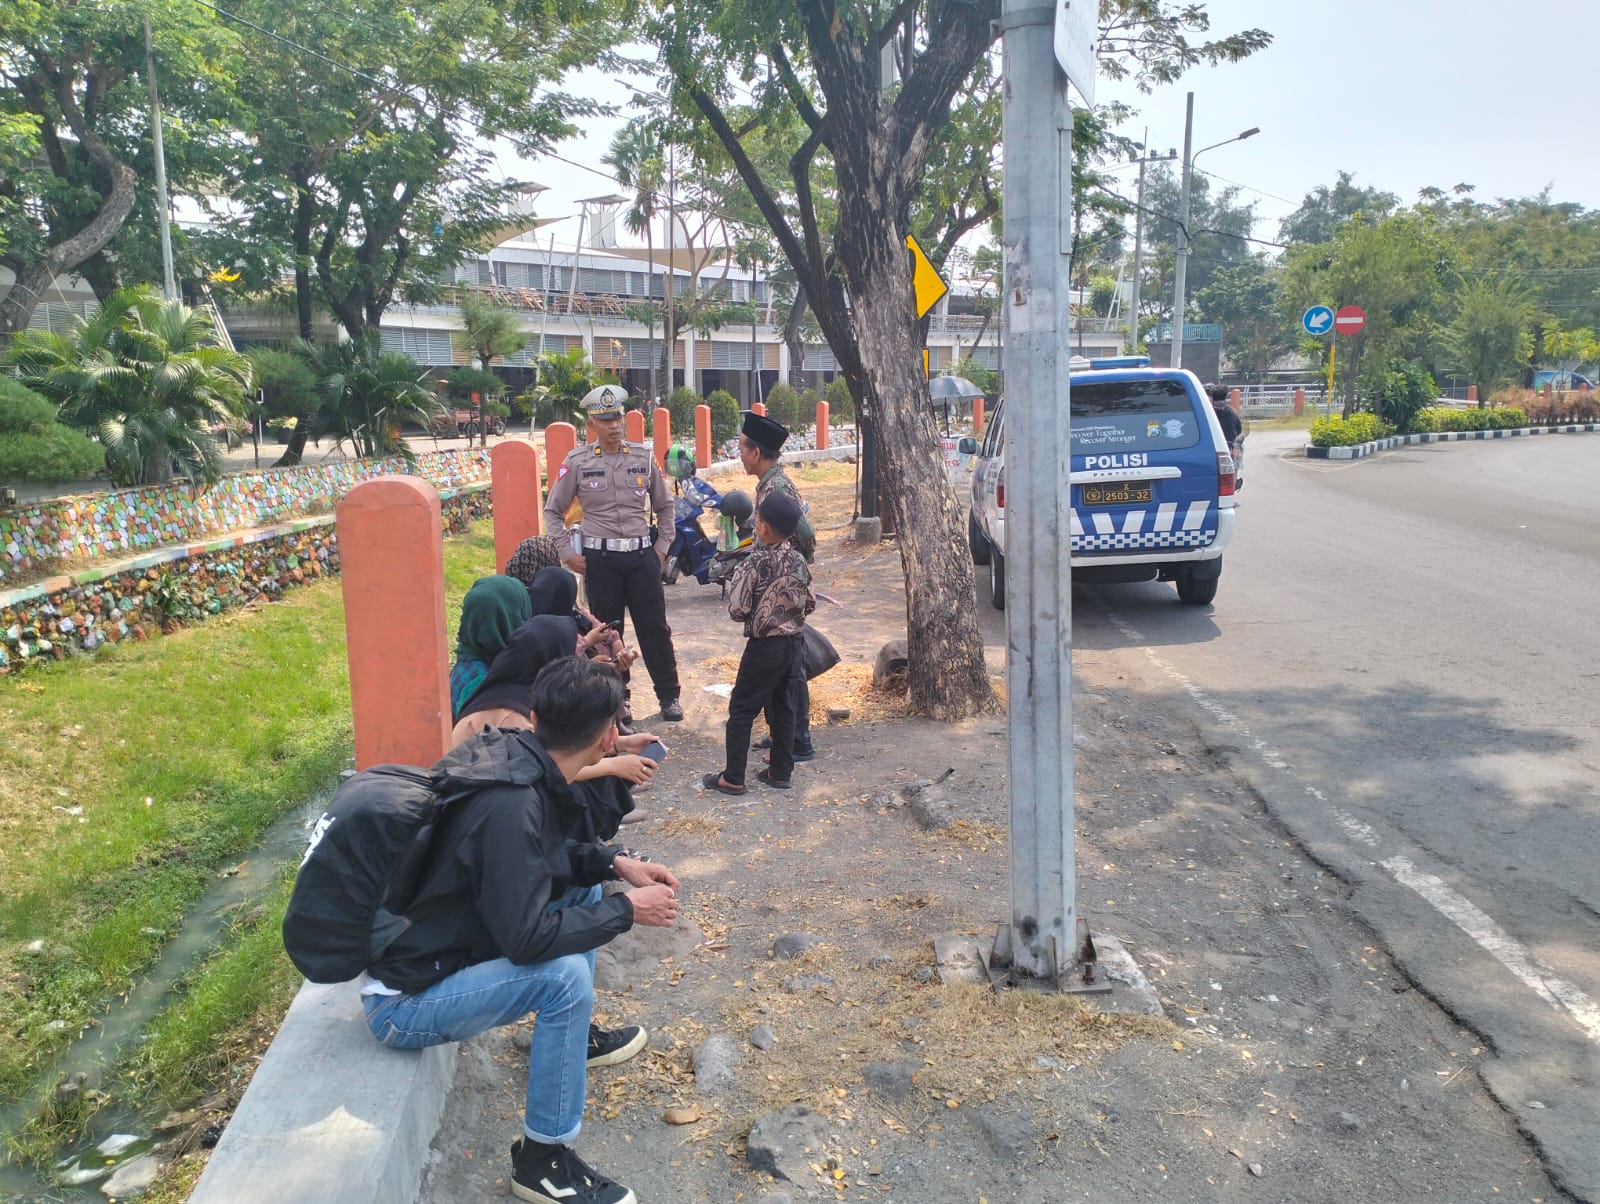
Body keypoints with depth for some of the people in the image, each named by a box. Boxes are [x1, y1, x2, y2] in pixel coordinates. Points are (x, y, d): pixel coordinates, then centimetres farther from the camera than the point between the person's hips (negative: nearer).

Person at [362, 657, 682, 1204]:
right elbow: (526, 938, -31)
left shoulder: (519, 757, -7)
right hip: (404, 1000, -9)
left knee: (583, 885, 10)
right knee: (565, 975, -27)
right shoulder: (510, 805, -32)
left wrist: (616, 862, -1)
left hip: (446, 945, 9)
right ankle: (542, 1160, -7)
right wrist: (628, 909, -20)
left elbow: (553, 852, 12)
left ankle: (574, 1036, 28)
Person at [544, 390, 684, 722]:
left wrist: (663, 547, 8)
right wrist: (568, 555, -1)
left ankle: (669, 695, 19)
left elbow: (664, 505, 15)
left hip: (642, 554, 1)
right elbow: (553, 511, 6)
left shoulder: (643, 457, 3)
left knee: (654, 626, 6)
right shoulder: (578, 461, -3)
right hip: (600, 557, -1)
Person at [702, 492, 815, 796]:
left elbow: (737, 609, -17)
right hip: (793, 643, 6)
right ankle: (780, 772, 21)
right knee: (783, 708, 15)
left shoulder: (756, 563, -18)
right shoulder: (798, 560, 1)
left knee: (741, 710, 3)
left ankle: (732, 778, 7)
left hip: (764, 646, -6)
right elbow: (809, 604, 8)